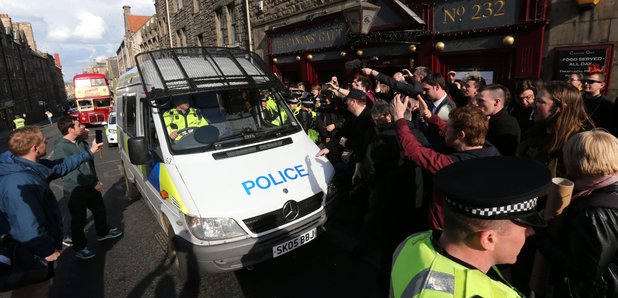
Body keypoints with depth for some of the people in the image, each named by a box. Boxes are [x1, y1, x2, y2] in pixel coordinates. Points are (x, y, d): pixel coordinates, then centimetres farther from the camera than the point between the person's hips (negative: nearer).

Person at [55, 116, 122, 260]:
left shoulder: (81, 141, 2)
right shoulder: (60, 147, -21)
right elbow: (72, 173, -23)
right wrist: (93, 183, -21)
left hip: (91, 186, 7)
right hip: (75, 190, -7)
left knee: (100, 209, 23)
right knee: (79, 220, 7)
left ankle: (103, 232, 45)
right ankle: (80, 248, 26)